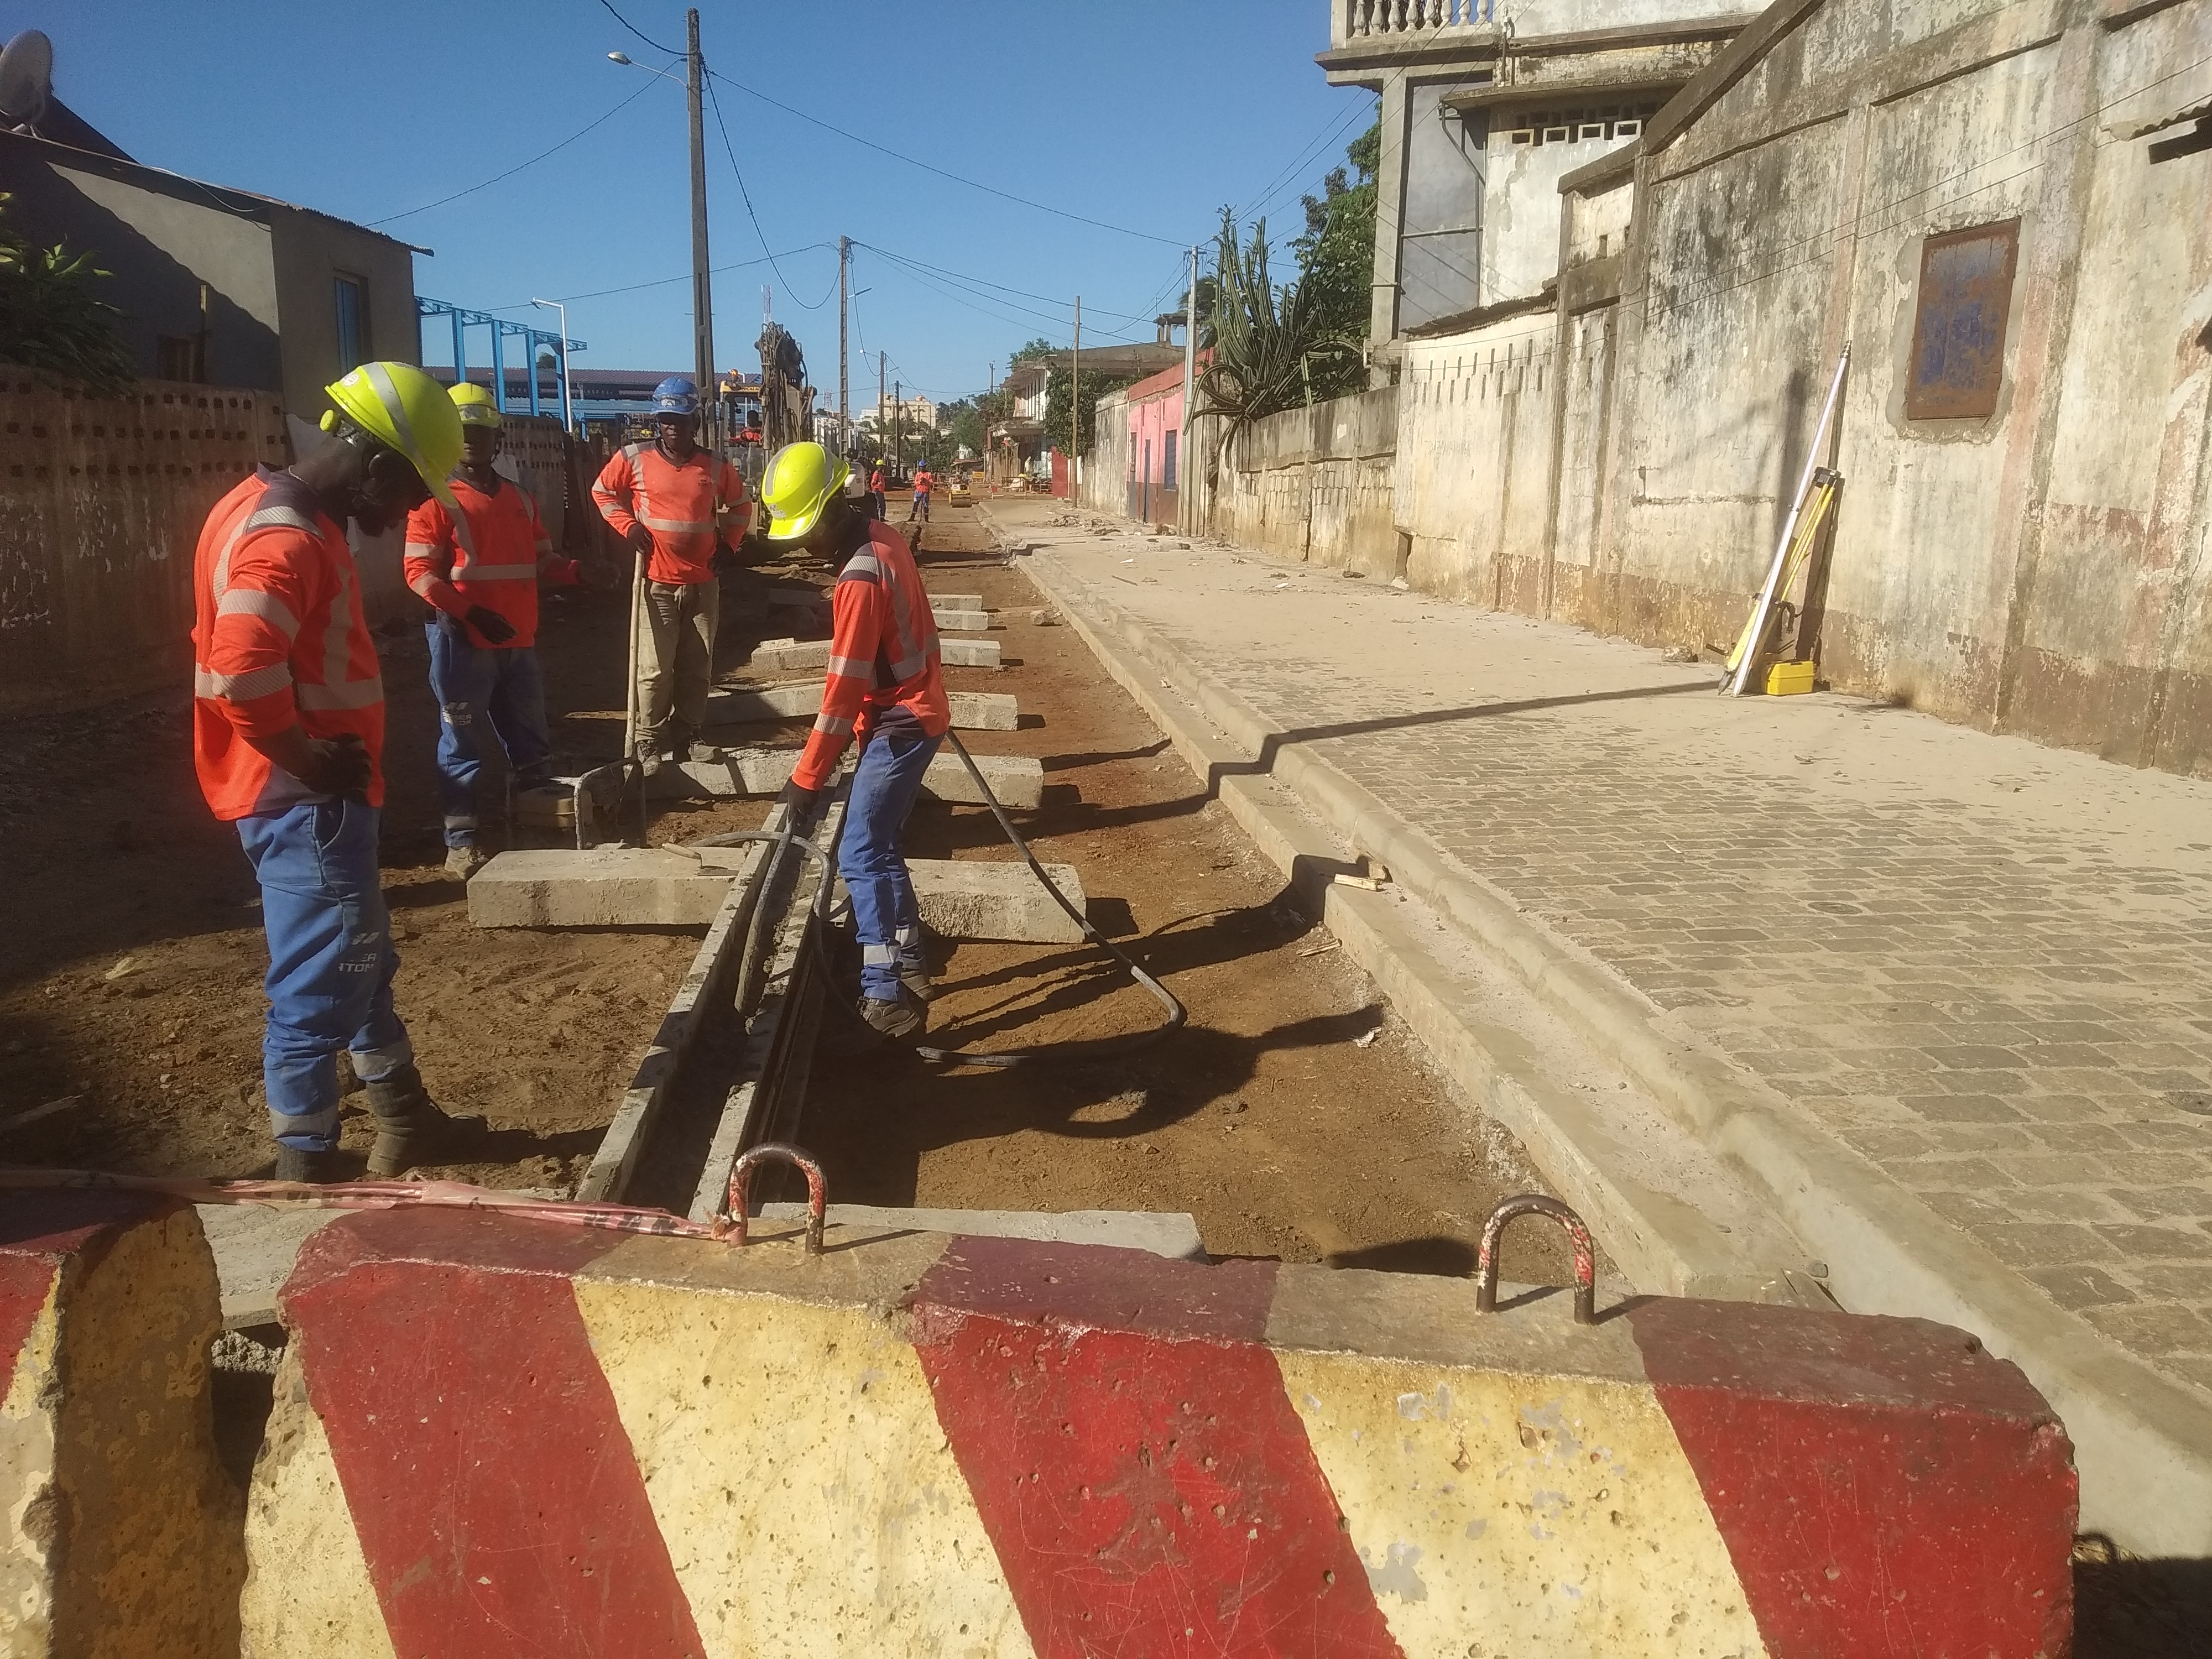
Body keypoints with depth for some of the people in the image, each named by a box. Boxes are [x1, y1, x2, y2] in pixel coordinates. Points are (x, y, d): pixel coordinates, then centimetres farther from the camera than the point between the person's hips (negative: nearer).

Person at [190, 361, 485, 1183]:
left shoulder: (295, 517, 12)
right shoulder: (283, 539, -21)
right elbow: (242, 673, -34)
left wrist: (330, 762, 10)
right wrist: (313, 763, -21)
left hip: (322, 798, 11)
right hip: (305, 803, -11)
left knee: (363, 962, 21)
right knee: (319, 986, -1)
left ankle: (407, 1126, 36)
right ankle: (306, 1169, 11)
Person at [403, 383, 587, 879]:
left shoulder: (519, 499, 14)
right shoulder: (436, 499, -4)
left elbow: (541, 562, 16)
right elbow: (419, 572, -11)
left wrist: (579, 571, -5)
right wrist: (472, 612, -23)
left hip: (518, 641, 6)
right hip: (461, 641, -6)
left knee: (532, 740, 15)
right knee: (462, 743, 0)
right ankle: (461, 843, 6)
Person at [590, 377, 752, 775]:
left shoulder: (716, 466, 4)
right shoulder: (634, 459, -2)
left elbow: (740, 506, 20)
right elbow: (603, 491, 12)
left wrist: (728, 543, 7)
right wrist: (628, 525, -2)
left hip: (703, 583, 3)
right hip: (657, 582, -3)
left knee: (698, 668, 8)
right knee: (655, 670, -7)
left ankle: (686, 737, 20)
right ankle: (649, 744, 5)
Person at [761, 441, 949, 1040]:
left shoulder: (860, 581, -25)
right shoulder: (883, 537, 4)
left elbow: (844, 690, -25)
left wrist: (806, 779, -21)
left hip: (899, 726, -10)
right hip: (915, 710, 10)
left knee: (860, 858, -10)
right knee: (881, 847, 17)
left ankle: (887, 999, -12)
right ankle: (910, 966, 26)